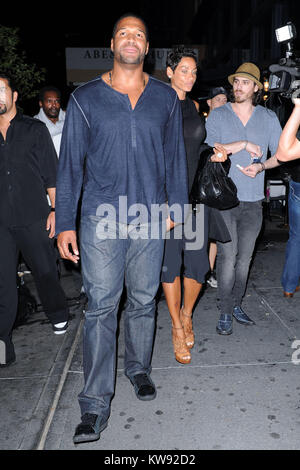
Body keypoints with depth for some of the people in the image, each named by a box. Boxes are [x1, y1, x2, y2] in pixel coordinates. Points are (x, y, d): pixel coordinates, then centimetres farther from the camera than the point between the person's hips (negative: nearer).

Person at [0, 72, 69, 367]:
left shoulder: (35, 130, 6)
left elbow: (51, 173, 4)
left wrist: (55, 209, -3)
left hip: (33, 218, -1)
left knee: (45, 271, 11)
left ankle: (58, 315, 38)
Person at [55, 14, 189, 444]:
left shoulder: (165, 98, 10)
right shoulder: (85, 98, 4)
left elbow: (175, 157, 13)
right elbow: (70, 162, 3)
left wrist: (177, 208, 10)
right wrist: (65, 223, -2)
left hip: (150, 218, 2)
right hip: (101, 218, -2)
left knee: (143, 300, 12)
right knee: (101, 307, -1)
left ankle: (139, 368, 36)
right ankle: (96, 404, 12)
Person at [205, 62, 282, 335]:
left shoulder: (269, 118, 11)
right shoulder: (218, 115, 5)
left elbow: (280, 154, 10)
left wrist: (261, 166, -9)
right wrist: (243, 144, -12)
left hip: (253, 200, 3)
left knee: (245, 256, 8)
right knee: (227, 256, -6)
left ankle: (236, 304, 24)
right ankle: (225, 312, 6)